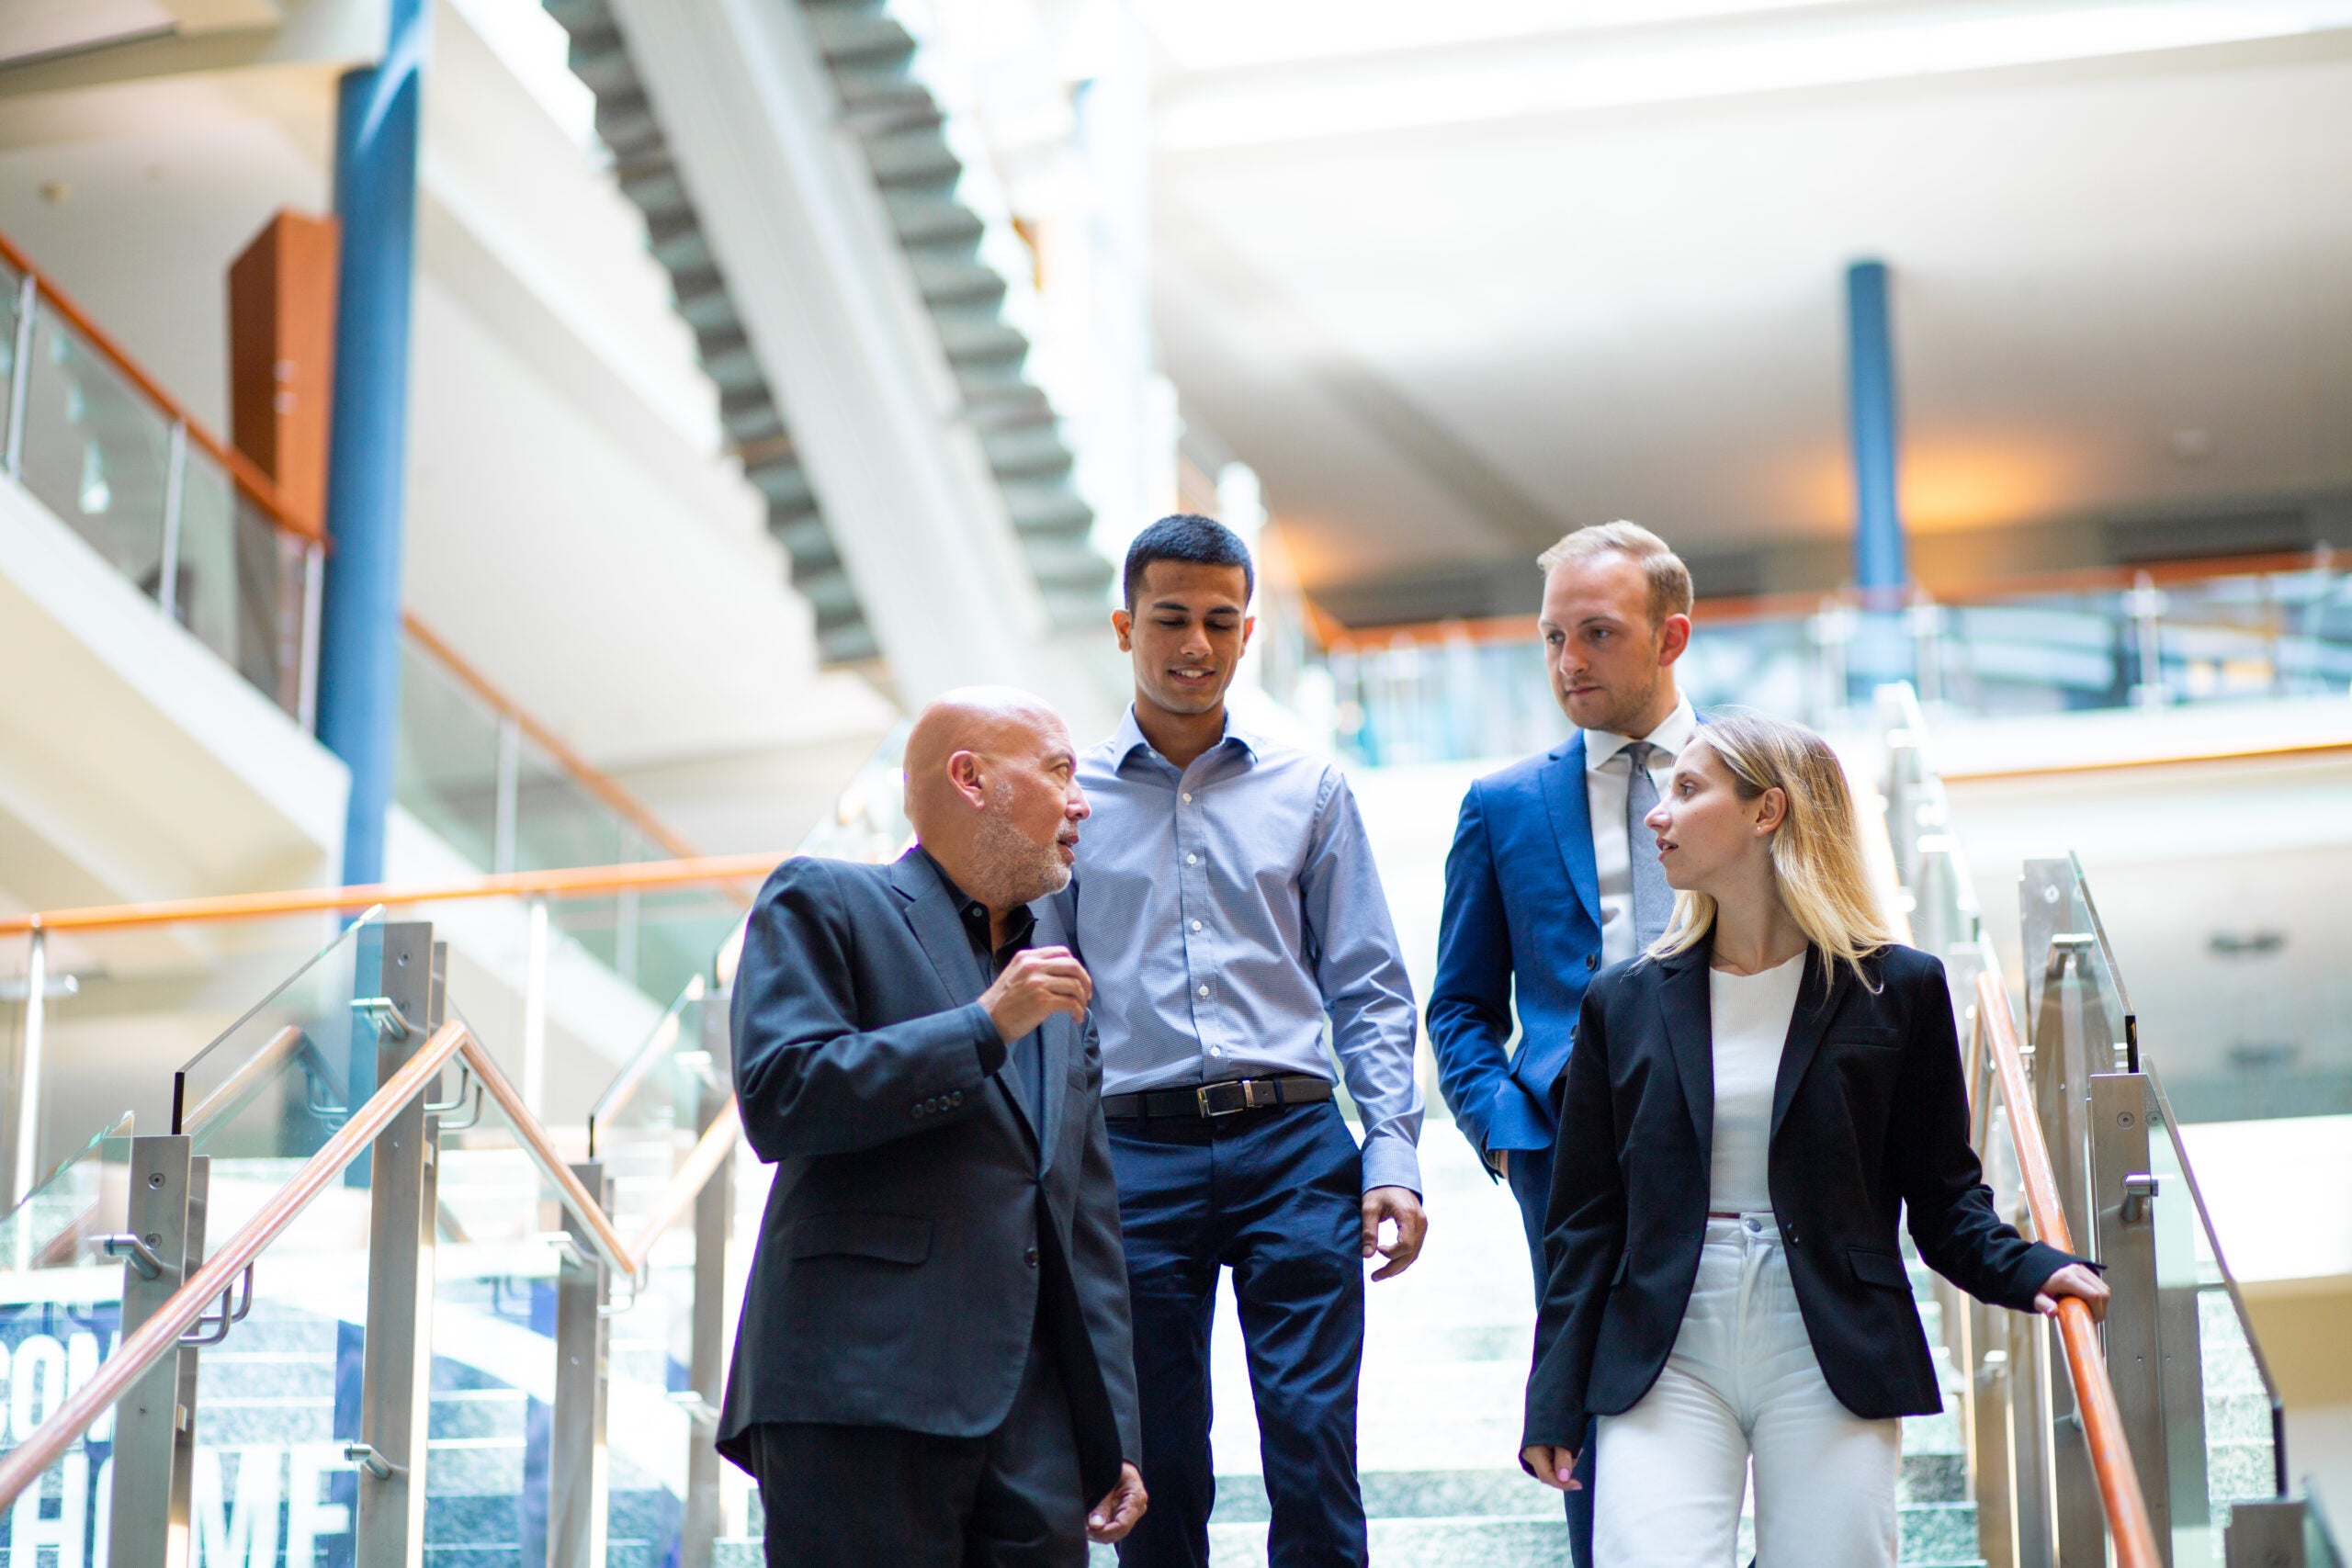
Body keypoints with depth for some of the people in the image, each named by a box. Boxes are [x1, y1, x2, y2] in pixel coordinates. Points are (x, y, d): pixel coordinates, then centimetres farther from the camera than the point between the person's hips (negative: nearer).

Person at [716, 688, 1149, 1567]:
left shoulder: (1054, 958, 24)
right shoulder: (822, 904, 4)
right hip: (864, 1394, -6)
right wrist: (985, 1027, -11)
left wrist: (1113, 1440, 17)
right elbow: (777, 1099, -12)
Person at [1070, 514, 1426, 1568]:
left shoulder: (1309, 792, 11)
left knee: (1314, 1452, -7)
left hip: (1294, 1148, 0)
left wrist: (1392, 1160, -1)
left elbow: (1370, 991, 10)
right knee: (1158, 1477, 4)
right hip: (1135, 1154, 0)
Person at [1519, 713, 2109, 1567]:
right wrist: (1554, 1404, 5)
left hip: (1832, 1358, -1)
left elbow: (1942, 1192, 8)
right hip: (1664, 1359, 1)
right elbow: (1585, 1224, 10)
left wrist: (2026, 1269, -11)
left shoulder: (1896, 990, 5)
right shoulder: (1626, 1002, 9)